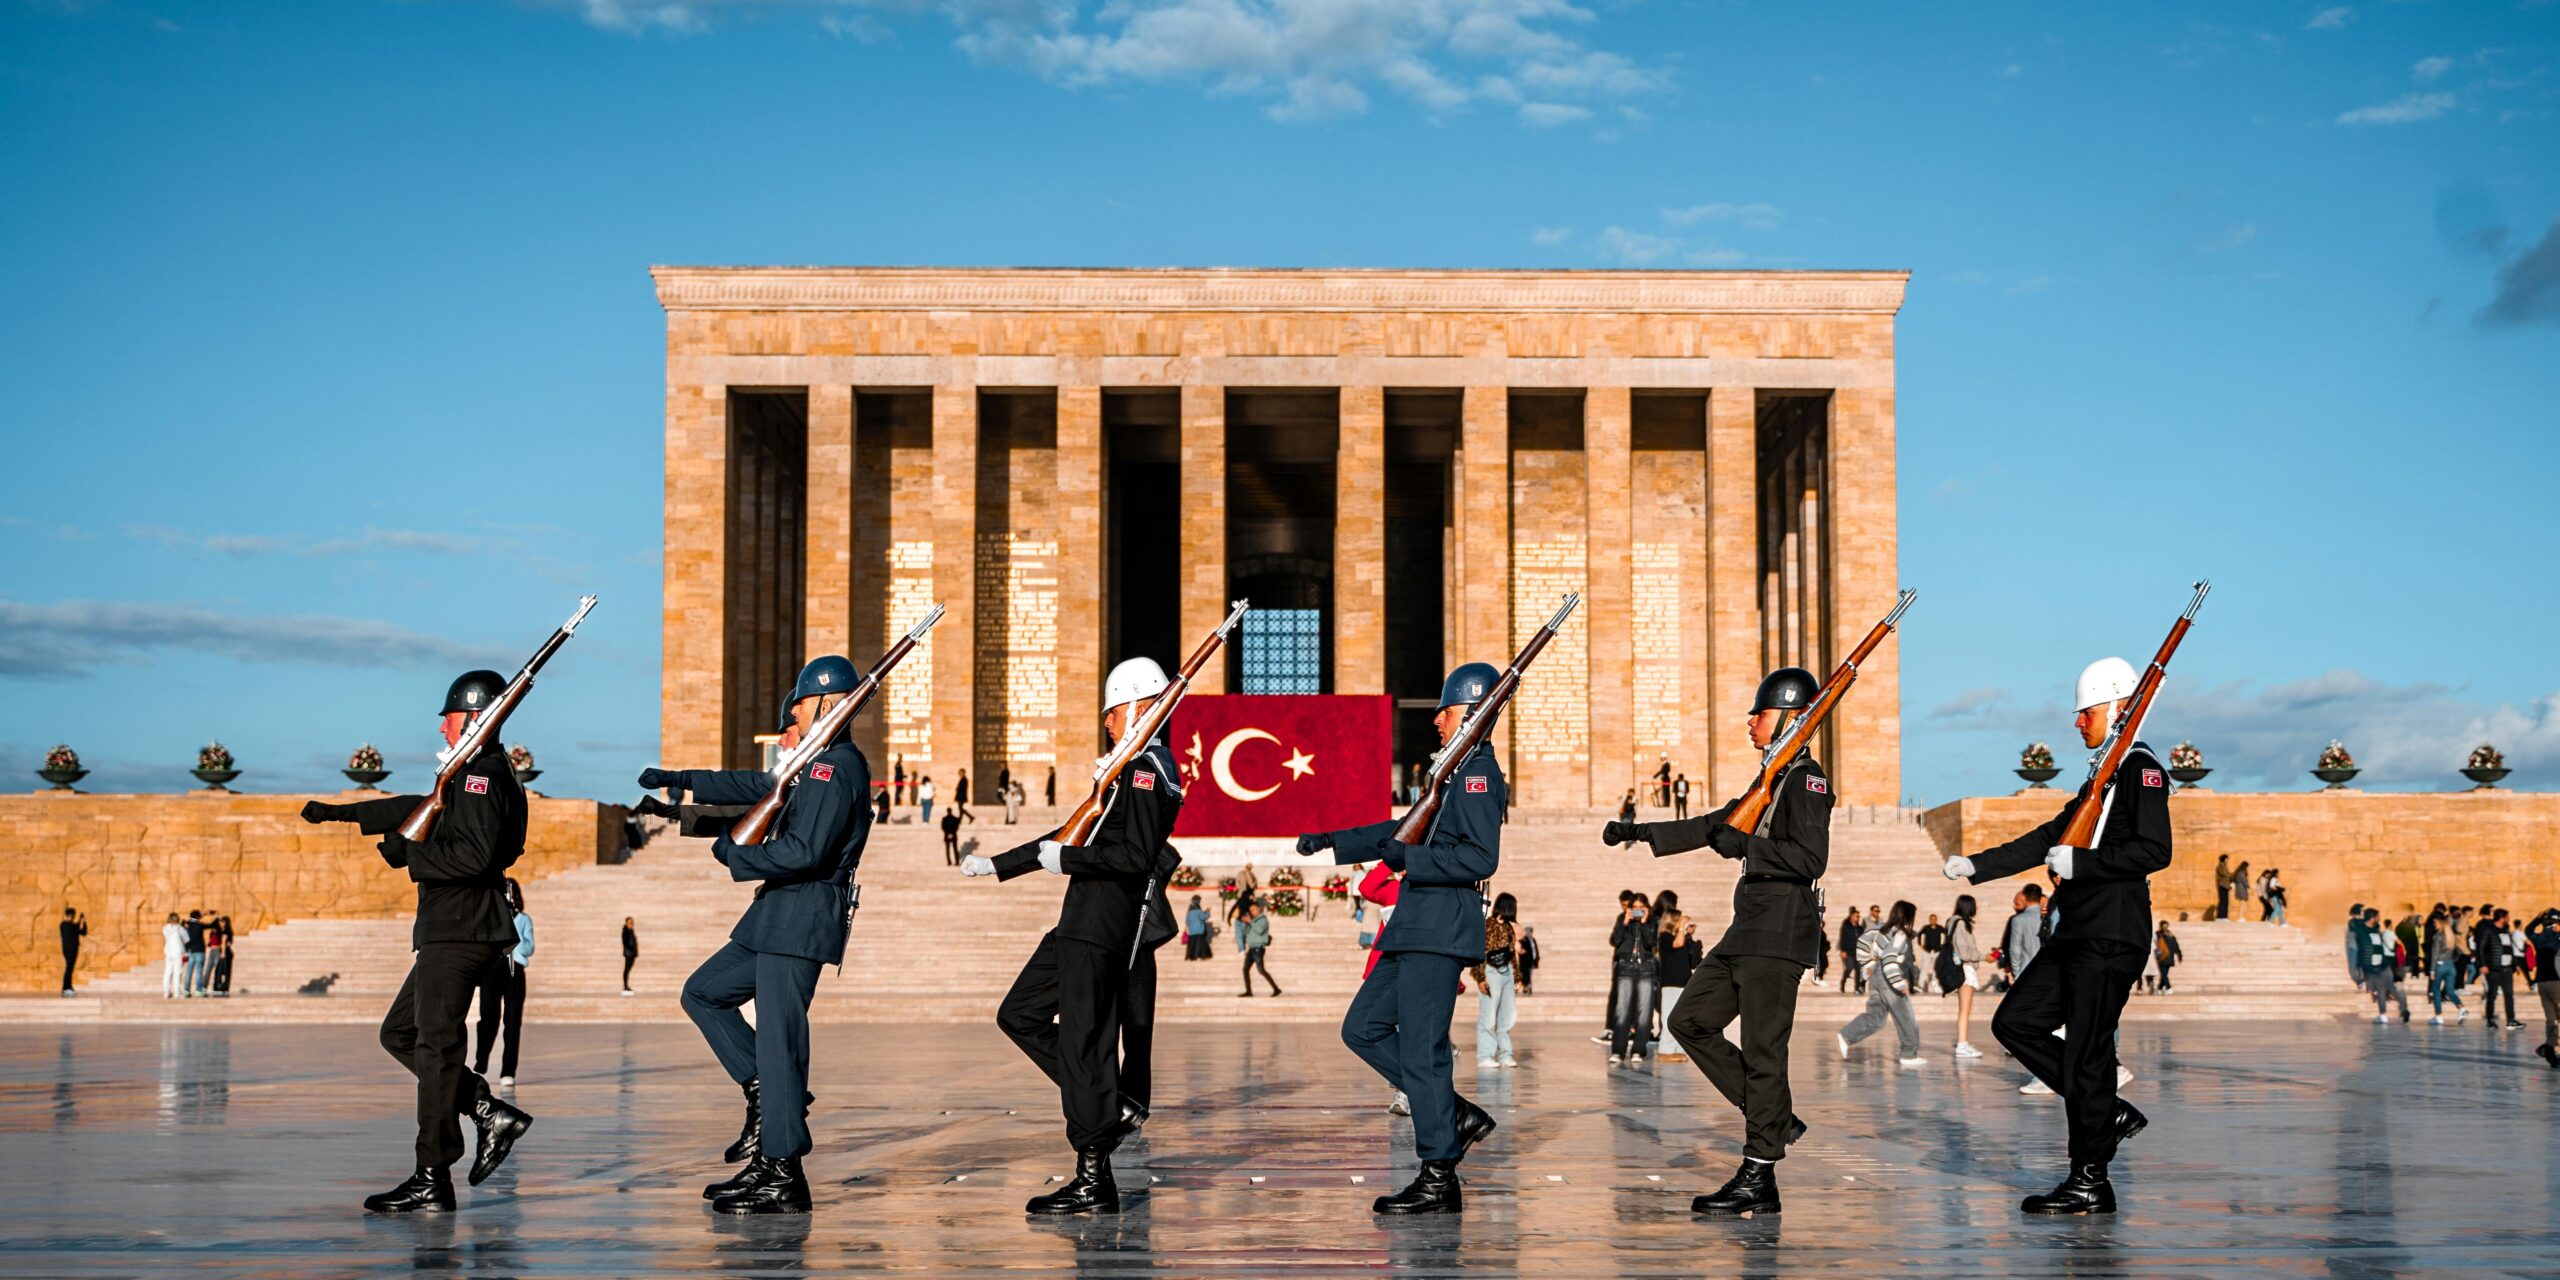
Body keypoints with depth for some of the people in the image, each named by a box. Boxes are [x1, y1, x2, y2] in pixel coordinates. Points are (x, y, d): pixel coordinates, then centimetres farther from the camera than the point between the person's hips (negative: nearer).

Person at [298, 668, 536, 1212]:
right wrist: (338, 813, 37)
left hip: (461, 934, -11)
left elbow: (474, 855, -25)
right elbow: (418, 809, 33)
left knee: (435, 1046, -12)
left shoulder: (482, 778, -13)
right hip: (449, 931, 11)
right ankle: (492, 1113, 9)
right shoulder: (476, 777, 21)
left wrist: (408, 854, -14)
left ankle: (432, 1182, -11)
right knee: (399, 1034, 13)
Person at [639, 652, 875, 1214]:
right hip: (777, 917, 11)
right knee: (703, 992, 18)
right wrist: (680, 780, 35)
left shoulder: (837, 768, -15)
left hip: (803, 921, -11)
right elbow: (757, 785, 32)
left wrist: (736, 854, -10)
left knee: (776, 1038, -9)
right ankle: (766, 1093, 15)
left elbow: (804, 851, -25)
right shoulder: (818, 765, 18)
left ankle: (782, 1175, -4)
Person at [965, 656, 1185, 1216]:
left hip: (1102, 928, -10)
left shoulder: (1147, 769, -13)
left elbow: (1136, 856, -23)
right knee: (1019, 1015, 15)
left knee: (1083, 1044, -6)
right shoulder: (1138, 767, 19)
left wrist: (1066, 859, -15)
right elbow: (1077, 835, 23)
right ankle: (1114, 1103, 16)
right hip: (1084, 922, 10)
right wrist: (997, 864, 23)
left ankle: (1094, 1180, 0)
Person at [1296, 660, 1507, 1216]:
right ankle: (1456, 1115, 15)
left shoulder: (1480, 773, -11)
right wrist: (1332, 841, 32)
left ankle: (1439, 1181, -2)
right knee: (1362, 1029, 12)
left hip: (1441, 930, -11)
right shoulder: (1460, 771, 20)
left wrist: (1409, 857, -18)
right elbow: (1406, 830, 31)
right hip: (1416, 928, 11)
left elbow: (1481, 857, -22)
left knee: (1421, 1050, -8)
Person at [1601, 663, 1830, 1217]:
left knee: (1762, 1049, -8)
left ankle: (1759, 1178, -3)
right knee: (1691, 1020, 10)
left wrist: (1743, 845, -20)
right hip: (1750, 930, 10)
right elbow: (1714, 826, 28)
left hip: (1781, 932, -10)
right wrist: (1642, 833, 28)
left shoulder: (1806, 779, -10)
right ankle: (1775, 1119, 14)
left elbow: (1810, 858, -22)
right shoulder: (1773, 780, 20)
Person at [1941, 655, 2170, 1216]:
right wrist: (1975, 865, 15)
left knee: (2086, 1051, -7)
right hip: (2078, 933, 10)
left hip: (2112, 936, -10)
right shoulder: (2102, 775, 21)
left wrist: (2078, 863, -22)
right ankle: (2110, 1113, 16)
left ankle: (2090, 1183, 1)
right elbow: (2047, 840, 21)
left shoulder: (2141, 769, -9)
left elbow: (2154, 851, -21)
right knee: (2014, 1023, 8)